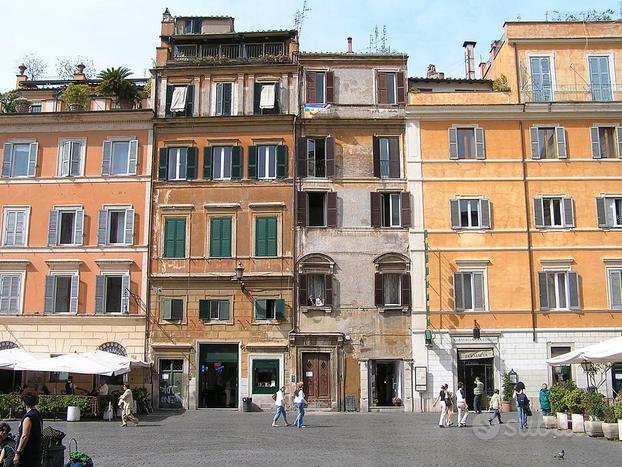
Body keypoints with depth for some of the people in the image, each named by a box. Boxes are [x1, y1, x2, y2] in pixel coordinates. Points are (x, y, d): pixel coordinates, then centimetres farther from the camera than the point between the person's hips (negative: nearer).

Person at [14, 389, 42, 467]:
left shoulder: (28, 417, -16)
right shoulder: (38, 415, 13)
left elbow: (25, 436, -22)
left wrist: (17, 454, -20)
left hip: (27, 456, -9)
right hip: (36, 453, 9)